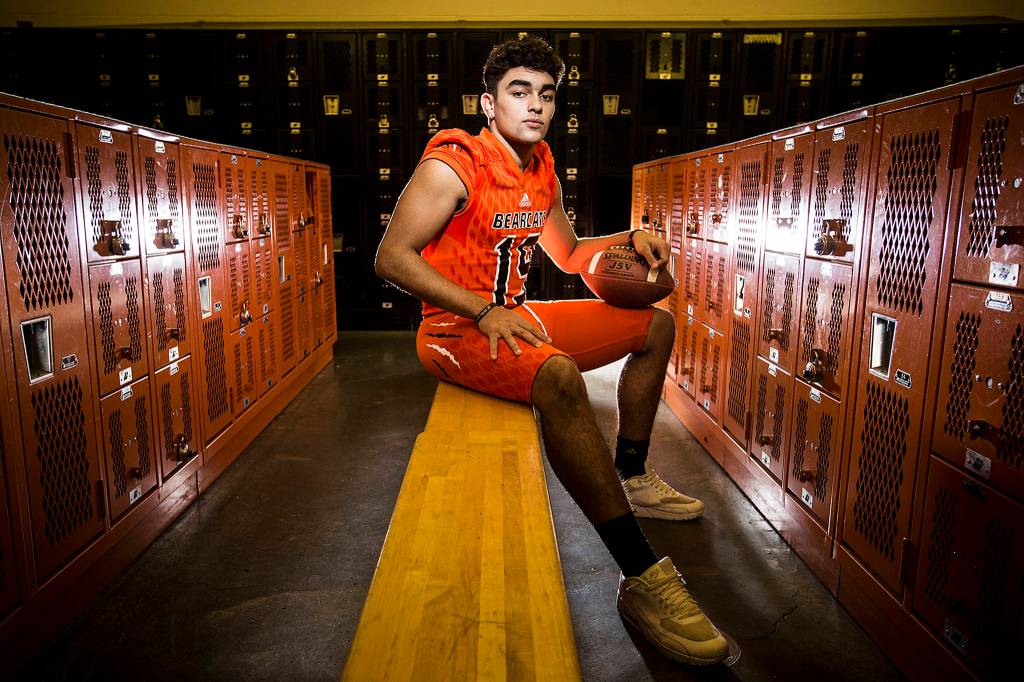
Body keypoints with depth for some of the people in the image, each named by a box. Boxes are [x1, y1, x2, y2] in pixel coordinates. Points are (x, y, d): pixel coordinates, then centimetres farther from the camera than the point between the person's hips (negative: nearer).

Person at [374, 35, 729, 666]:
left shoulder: (542, 172, 11)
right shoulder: (453, 165, -13)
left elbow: (569, 254, 22)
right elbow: (391, 258, -19)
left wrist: (628, 240, 3)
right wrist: (484, 311, -27)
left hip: (515, 318, 9)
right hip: (456, 330, -9)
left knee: (656, 325, 12)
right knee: (558, 376, -40)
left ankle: (632, 477, 18)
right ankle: (643, 577, -33)